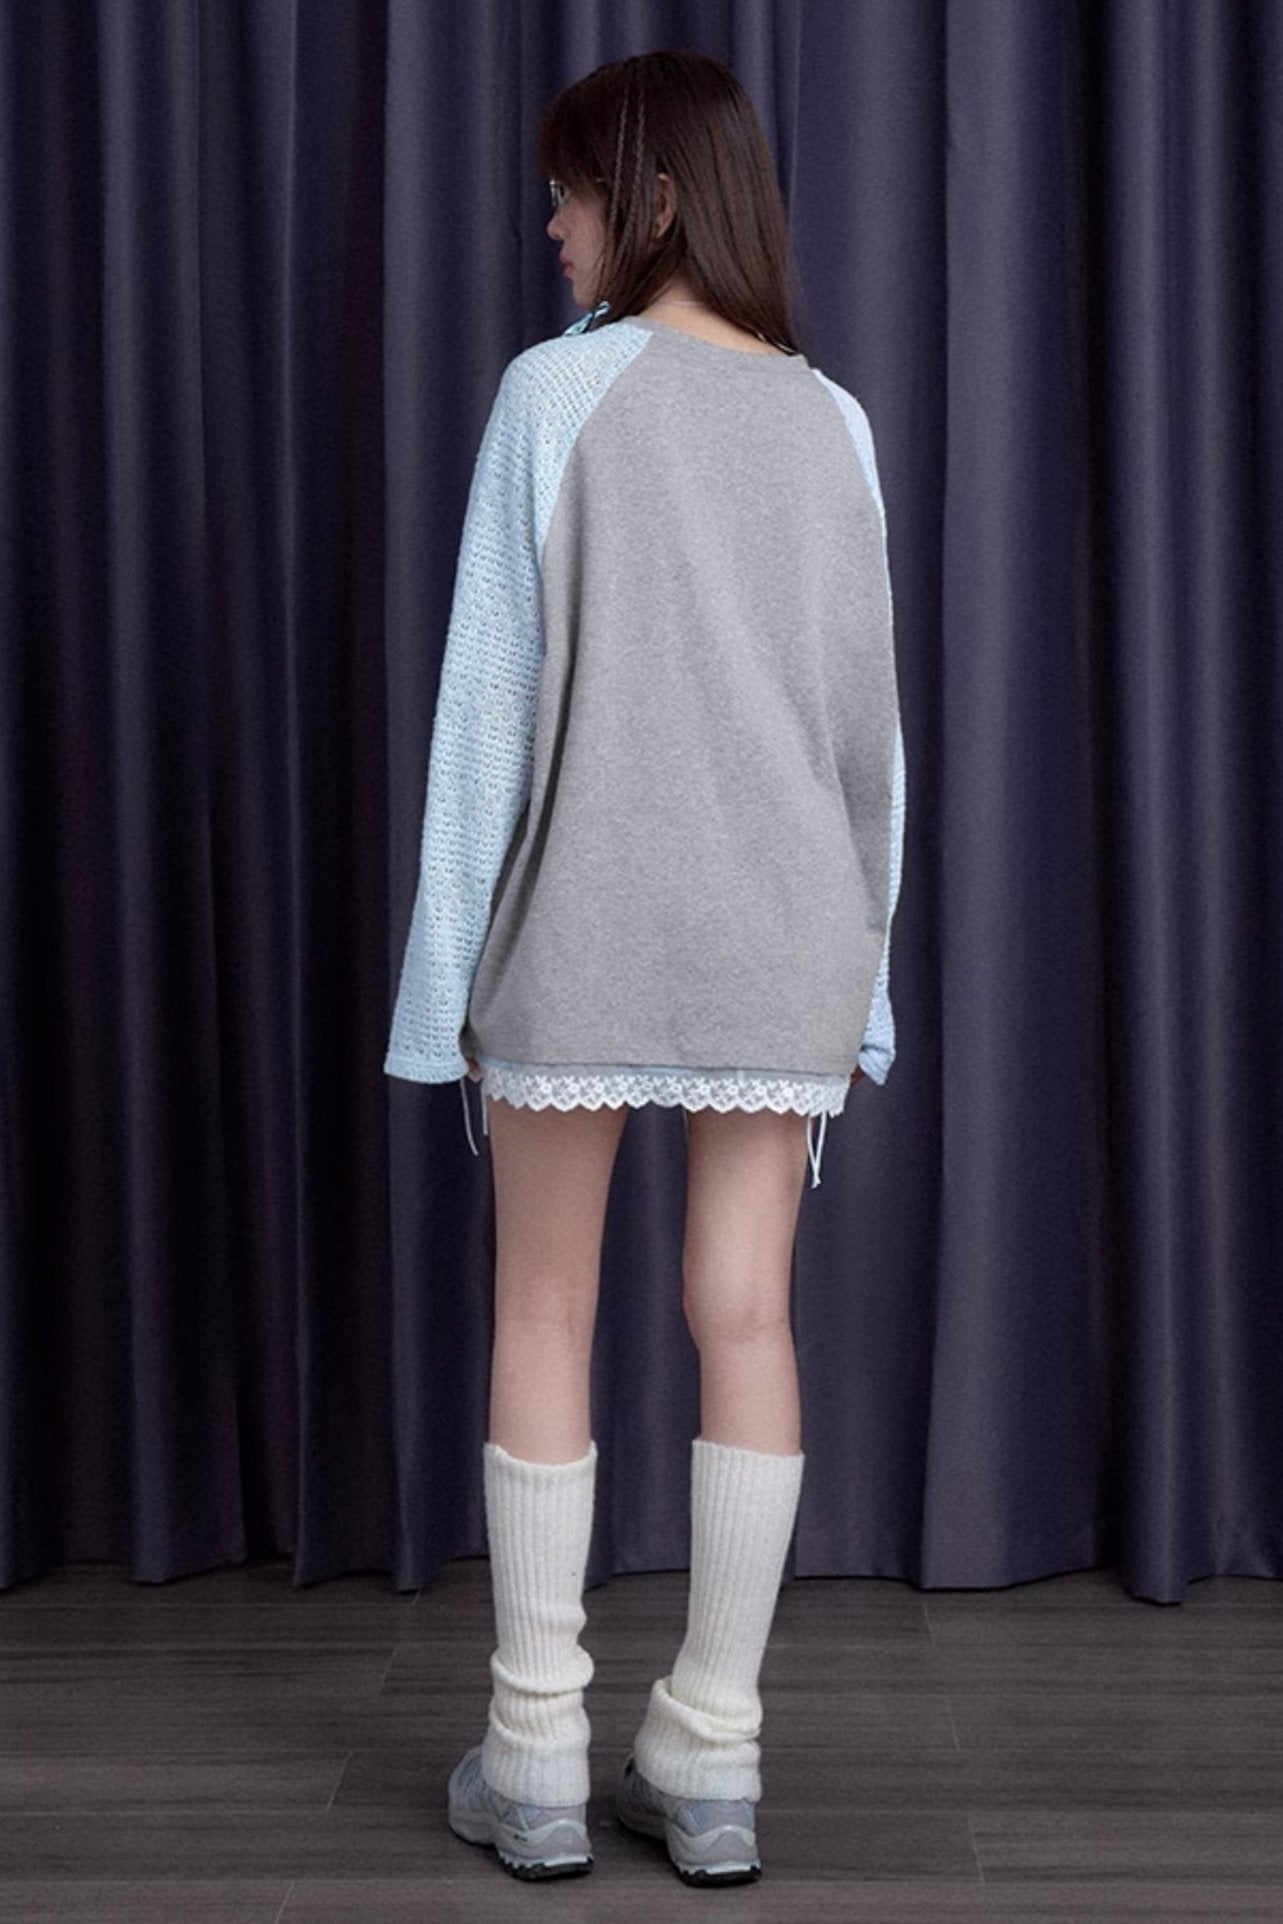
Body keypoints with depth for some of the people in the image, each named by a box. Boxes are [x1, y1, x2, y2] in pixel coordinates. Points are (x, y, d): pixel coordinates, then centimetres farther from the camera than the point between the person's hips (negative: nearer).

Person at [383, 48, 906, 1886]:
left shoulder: (559, 390, -5)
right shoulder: (832, 419, 7)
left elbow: (494, 692, -6)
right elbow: (871, 711, 7)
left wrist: (449, 955, -1)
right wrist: (864, 936, 15)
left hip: (586, 921, -3)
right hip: (783, 925, 3)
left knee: (546, 1309, 7)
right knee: (745, 1315, 5)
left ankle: (536, 1754, 13)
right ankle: (711, 1761, 12)